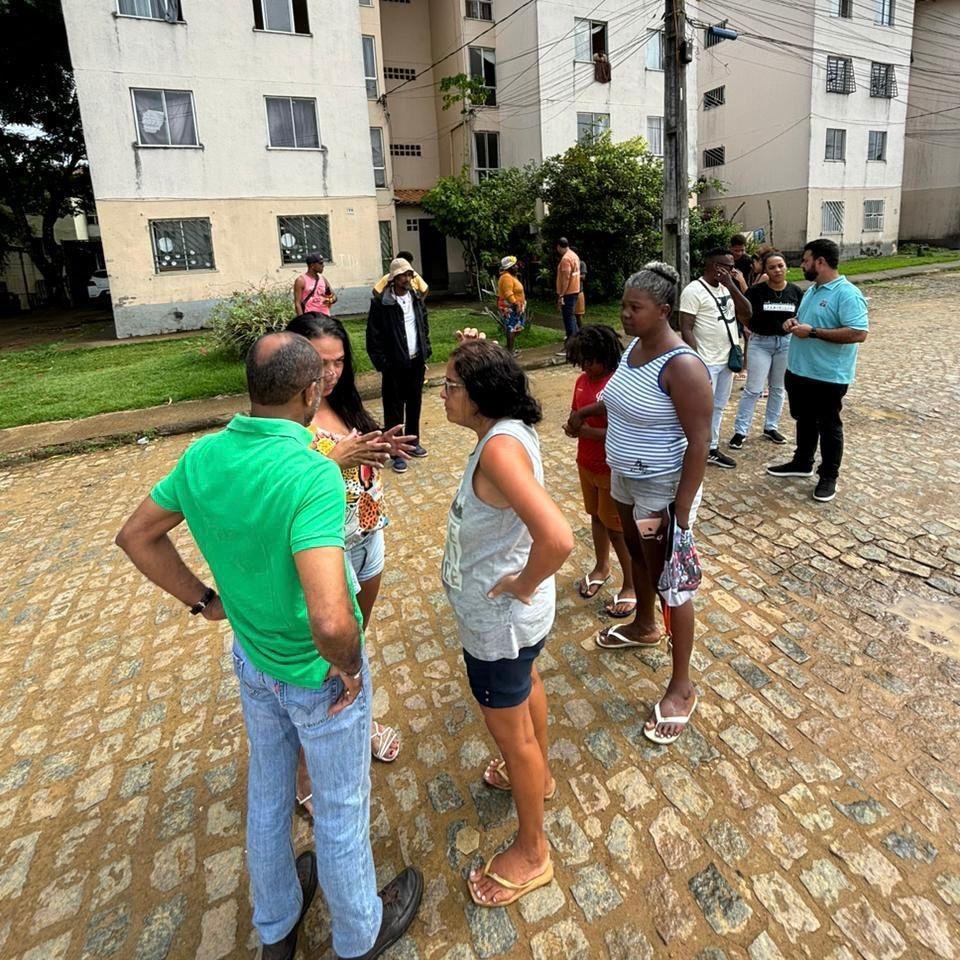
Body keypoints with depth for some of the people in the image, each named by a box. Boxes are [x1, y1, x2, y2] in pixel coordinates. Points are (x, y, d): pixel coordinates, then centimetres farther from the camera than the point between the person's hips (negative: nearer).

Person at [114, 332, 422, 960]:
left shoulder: (203, 456, -11)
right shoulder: (312, 474, -33)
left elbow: (137, 536, 4)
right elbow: (329, 619, -43)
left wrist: (203, 600, 8)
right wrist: (349, 667, -22)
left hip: (252, 657, 7)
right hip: (320, 673, -6)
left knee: (268, 788, 28)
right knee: (341, 809, 18)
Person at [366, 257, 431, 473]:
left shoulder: (417, 299, 7)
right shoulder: (380, 303, -11)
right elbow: (373, 338, -10)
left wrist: (425, 356, 10)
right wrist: (382, 366, -12)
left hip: (416, 362, 5)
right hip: (394, 365, -5)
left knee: (414, 404, 14)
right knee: (394, 409, 3)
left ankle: (413, 442, 30)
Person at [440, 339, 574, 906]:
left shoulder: (500, 448, -34)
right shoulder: (511, 427, -6)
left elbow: (558, 539, -45)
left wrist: (523, 584, -28)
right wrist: (475, 353, 4)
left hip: (499, 617, -10)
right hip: (514, 613, 10)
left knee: (510, 730, 10)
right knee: (526, 684, 32)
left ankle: (531, 853, 36)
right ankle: (538, 775, 62)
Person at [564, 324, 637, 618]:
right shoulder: (582, 381, 2)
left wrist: (588, 431, -27)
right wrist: (573, 426, -2)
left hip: (613, 470, -8)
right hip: (586, 464, 8)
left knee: (616, 527, 4)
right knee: (596, 516, 22)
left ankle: (632, 586, 21)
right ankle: (601, 567, 43)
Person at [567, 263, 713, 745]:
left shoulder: (682, 366, -26)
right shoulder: (633, 346, 1)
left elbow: (699, 443, -26)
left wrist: (681, 512, -26)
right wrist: (587, 410, 28)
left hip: (663, 490, -9)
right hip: (625, 478, 9)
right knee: (637, 553, 27)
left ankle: (682, 688, 20)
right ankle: (643, 627, 54)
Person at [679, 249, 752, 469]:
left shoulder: (727, 287, 9)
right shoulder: (694, 290, -13)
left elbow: (746, 313, 1)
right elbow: (686, 329, -16)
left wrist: (732, 286, -8)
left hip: (727, 360, 8)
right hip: (707, 362, -7)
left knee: (718, 408, 15)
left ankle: (712, 449, 26)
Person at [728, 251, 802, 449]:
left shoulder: (795, 291, -1)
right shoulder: (757, 291, -10)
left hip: (786, 343, 4)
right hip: (761, 343, -3)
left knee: (778, 388, 13)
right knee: (753, 389, -3)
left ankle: (770, 427, 26)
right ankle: (740, 431, 4)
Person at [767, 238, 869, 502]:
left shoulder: (847, 294, -19)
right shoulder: (812, 289, 10)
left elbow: (858, 333, -27)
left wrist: (812, 332, -26)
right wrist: (795, 323, 0)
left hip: (828, 376, -8)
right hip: (799, 370, 9)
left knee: (828, 426, 6)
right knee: (804, 420, 21)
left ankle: (829, 477, 19)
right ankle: (802, 463, 37)